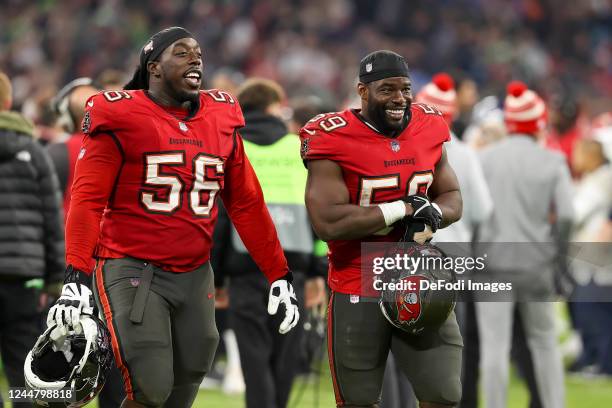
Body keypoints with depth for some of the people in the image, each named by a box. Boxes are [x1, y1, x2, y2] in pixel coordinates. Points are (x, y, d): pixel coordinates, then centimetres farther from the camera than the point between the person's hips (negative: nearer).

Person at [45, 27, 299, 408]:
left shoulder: (221, 120, 10)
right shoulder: (121, 117, -7)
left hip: (194, 275, 6)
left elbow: (246, 204, 15)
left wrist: (280, 276, 11)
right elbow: (88, 199, -12)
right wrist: (76, 277, -23)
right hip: (132, 270, -6)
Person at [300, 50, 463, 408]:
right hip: (358, 290, -4)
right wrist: (404, 208, -23)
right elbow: (328, 224, -24)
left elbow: (453, 199, 14)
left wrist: (432, 215, -11)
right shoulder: (333, 140, -15)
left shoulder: (428, 129, 2)